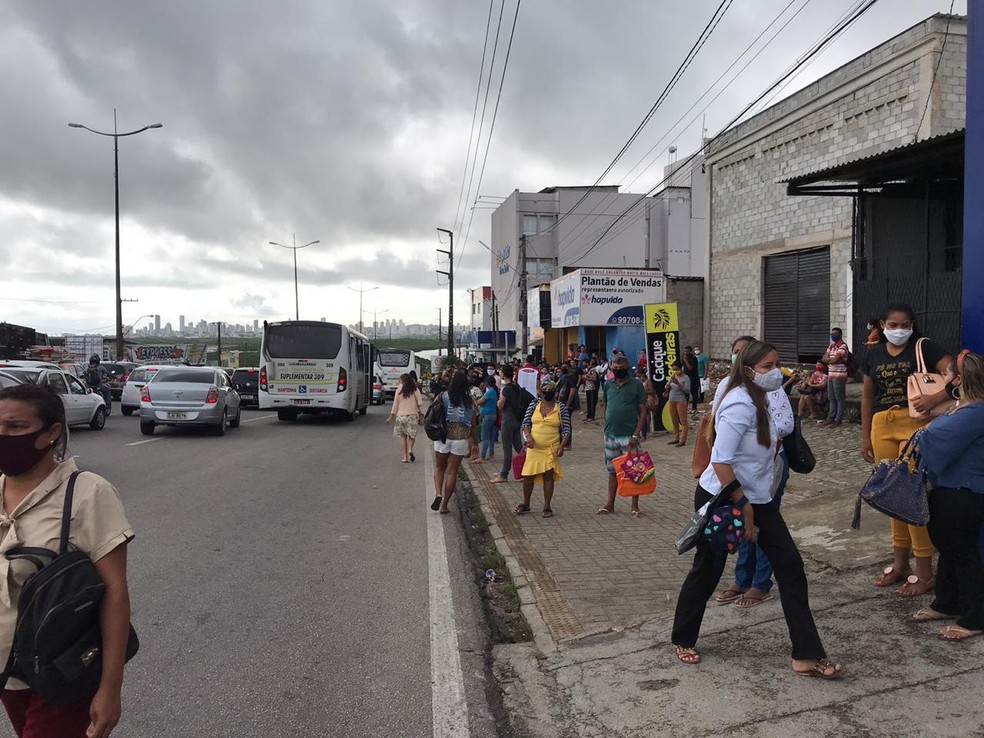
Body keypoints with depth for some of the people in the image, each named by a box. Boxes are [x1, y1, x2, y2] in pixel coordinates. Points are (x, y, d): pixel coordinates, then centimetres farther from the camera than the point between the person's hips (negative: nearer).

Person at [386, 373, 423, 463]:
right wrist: (421, 415, 5)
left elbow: (395, 404, 2)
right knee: (412, 435, 9)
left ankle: (405, 456, 3)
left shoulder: (399, 390, -1)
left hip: (401, 415, 0)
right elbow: (419, 404, -2)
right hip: (412, 415, 0)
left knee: (403, 436, 8)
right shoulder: (415, 390, 0)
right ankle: (410, 449, -18)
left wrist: (391, 416, 9)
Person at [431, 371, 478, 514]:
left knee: (439, 467, 19)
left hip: (443, 436, 0)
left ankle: (438, 494, -4)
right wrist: (473, 441, 16)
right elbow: (473, 424, 4)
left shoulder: (443, 397, -4)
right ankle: (444, 505, 13)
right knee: (452, 471, 8)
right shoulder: (469, 401, -1)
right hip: (461, 438, 0)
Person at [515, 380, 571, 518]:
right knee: (528, 475, 5)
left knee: (548, 476, 0)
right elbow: (526, 423, 8)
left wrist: (562, 446, -12)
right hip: (534, 448, 2)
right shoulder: (533, 405, 5)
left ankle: (547, 507, 12)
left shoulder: (561, 408, 0)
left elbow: (566, 429, -1)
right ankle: (525, 504, 23)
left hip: (551, 449, -2)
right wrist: (528, 436, -10)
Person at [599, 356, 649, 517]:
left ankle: (635, 505, 13)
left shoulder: (636, 385, -6)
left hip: (629, 436, -4)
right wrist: (606, 428, 7)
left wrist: (636, 434, -14)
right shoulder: (608, 384, 6)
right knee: (612, 470, 13)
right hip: (611, 435, 4)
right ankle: (610, 504, 20)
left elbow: (643, 410, -7)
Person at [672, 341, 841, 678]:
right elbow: (721, 461, -26)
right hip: (720, 499, -8)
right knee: (707, 569, 7)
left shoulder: (760, 399, 6)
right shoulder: (740, 405, -23)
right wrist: (743, 506, -22)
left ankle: (807, 655, 8)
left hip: (757, 498, 9)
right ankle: (682, 640, 29)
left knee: (790, 565, 2)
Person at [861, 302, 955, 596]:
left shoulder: (925, 347, -2)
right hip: (882, 427, 5)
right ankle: (900, 564, 23)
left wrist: (933, 400, -27)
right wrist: (865, 436, 16)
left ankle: (924, 572, 5)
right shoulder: (874, 354, 12)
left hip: (915, 424, -5)